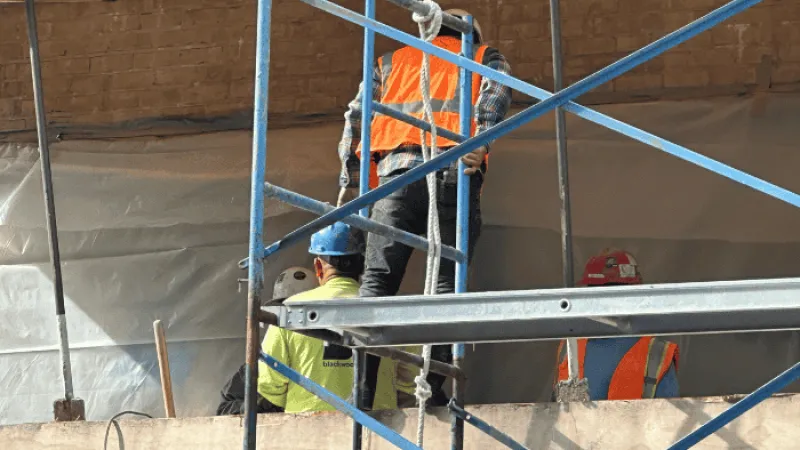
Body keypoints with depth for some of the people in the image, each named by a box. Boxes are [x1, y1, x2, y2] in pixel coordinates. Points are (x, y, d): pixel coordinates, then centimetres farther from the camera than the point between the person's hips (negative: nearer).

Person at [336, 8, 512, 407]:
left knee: (377, 280, -1)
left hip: (398, 172, 1)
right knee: (446, 281, -2)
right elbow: (497, 91, 0)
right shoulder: (485, 58, 24)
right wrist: (481, 140, -13)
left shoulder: (393, 60, 30)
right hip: (454, 175, -1)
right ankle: (433, 385, -15)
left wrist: (349, 183, 16)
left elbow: (356, 116, 17)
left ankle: (360, 385, -13)